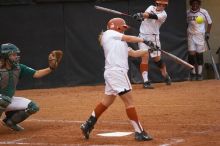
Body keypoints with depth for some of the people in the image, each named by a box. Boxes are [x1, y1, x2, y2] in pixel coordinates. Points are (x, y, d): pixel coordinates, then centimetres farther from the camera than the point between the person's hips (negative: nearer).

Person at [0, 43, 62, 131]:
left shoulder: (19, 68, -5)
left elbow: (36, 74, -8)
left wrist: (51, 68, -20)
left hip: (10, 99, 7)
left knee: (33, 107, -1)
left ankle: (9, 121, 12)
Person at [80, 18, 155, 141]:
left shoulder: (120, 42, 25)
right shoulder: (109, 33, 5)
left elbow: (134, 53, 20)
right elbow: (129, 38, 3)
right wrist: (144, 40, 13)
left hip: (112, 73, 10)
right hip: (116, 72, -9)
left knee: (107, 101, 17)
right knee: (129, 101, -9)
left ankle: (88, 125, 22)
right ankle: (139, 132, -9)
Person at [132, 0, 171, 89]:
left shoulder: (163, 14, -6)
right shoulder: (151, 8, 8)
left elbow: (152, 16, -24)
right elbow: (146, 14, -8)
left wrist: (141, 15, -41)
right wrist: (140, 16, -32)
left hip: (154, 38, -1)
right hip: (143, 36, 1)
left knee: (157, 59, 5)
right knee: (145, 57, -12)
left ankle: (166, 76, 32)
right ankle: (145, 81, -15)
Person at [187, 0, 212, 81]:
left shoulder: (204, 12, -6)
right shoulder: (188, 13, 1)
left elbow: (209, 23, 5)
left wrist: (207, 33, -4)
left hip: (200, 35, -1)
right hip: (191, 36, 2)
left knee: (199, 54, 1)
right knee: (191, 54, -4)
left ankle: (199, 74, 11)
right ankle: (193, 73, 11)